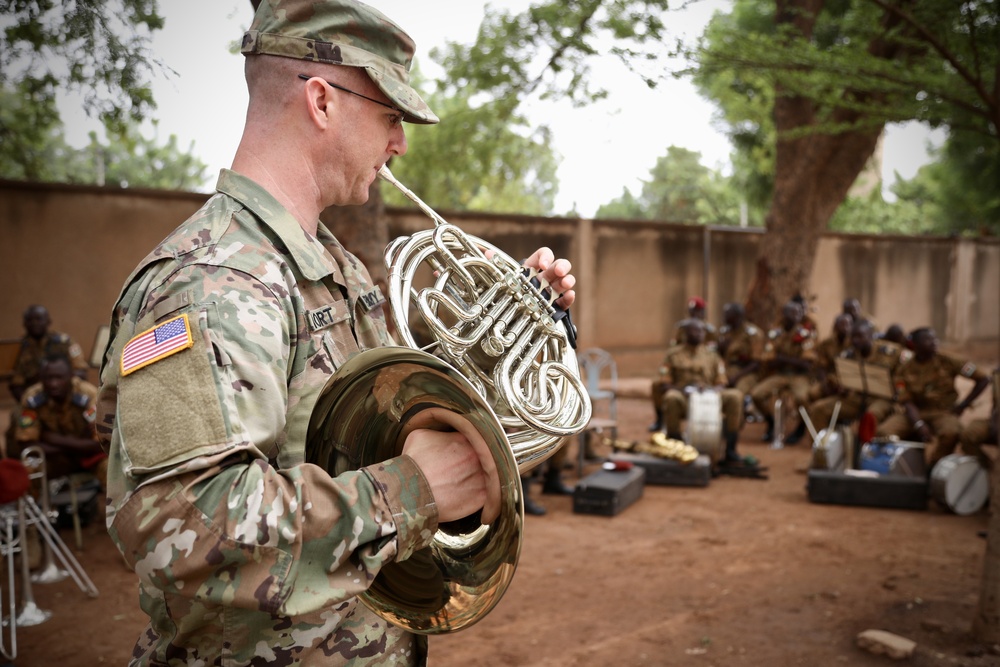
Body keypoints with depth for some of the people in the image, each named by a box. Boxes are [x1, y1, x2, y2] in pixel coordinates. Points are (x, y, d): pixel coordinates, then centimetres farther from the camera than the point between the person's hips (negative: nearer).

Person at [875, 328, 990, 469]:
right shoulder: (906, 371, 2)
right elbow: (908, 403, -5)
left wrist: (963, 405, -1)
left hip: (943, 413, -1)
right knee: (883, 432, -27)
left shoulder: (947, 362, 0)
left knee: (951, 432, -38)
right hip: (916, 414, 1)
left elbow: (984, 379, 2)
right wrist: (919, 425, -23)